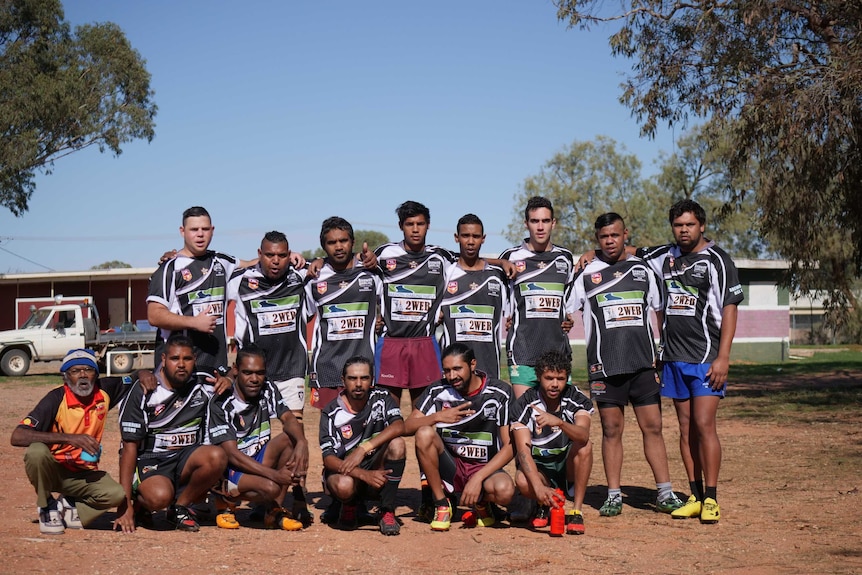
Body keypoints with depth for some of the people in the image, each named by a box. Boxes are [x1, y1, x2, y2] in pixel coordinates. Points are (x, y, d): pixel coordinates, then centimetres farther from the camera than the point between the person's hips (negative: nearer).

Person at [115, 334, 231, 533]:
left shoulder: (202, 386, 2)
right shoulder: (143, 392, -9)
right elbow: (130, 447, -11)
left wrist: (226, 382, -6)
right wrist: (126, 503, -18)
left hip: (186, 458, 4)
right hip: (149, 462, -4)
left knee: (217, 456, -29)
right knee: (160, 497, -37)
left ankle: (181, 506, -5)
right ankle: (139, 502, 2)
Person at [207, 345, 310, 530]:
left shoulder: (268, 390, 1)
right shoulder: (221, 403, -18)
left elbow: (288, 418, -14)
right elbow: (231, 453, -23)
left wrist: (302, 442, -39)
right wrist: (274, 474, -34)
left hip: (259, 461, 7)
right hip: (228, 469, -7)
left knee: (291, 439, -21)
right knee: (270, 487, -35)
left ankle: (274, 511, -11)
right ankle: (226, 503, 0)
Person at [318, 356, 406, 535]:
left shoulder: (381, 398, -3)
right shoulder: (331, 413, -10)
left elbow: (398, 426, -22)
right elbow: (328, 459, -18)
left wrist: (364, 448, -34)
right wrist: (364, 475, -34)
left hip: (376, 469, 2)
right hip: (343, 470, -2)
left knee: (397, 444, -26)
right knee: (344, 485, -37)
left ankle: (387, 512, -15)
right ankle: (349, 506, 3)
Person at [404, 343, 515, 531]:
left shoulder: (500, 393, -10)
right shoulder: (438, 391, -4)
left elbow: (510, 446, -12)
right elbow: (407, 427, -8)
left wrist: (478, 478, -22)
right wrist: (438, 417, -28)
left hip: (485, 468, -2)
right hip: (450, 468, 2)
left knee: (505, 490, -36)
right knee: (425, 434, -27)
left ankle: (481, 501, 4)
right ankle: (441, 504, -9)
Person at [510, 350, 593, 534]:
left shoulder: (577, 399, -12)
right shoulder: (524, 405, -15)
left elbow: (583, 435, -33)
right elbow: (523, 450, -27)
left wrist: (558, 422, -53)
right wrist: (538, 486, -43)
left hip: (568, 465, 1)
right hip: (538, 467, -1)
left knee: (584, 446, -30)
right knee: (522, 481, -35)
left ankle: (577, 511, -20)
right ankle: (546, 505, 1)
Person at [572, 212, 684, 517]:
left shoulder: (643, 269, 11)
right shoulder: (585, 273, 4)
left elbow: (661, 309, 19)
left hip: (644, 363, 2)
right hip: (604, 366, -2)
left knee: (653, 426, 2)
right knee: (611, 429, 3)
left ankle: (665, 493, 9)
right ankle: (614, 495, 10)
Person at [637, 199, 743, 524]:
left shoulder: (717, 260, -4)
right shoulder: (665, 257, 11)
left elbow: (729, 311, -8)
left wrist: (722, 358, -15)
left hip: (706, 359, -5)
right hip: (674, 358, 5)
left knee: (704, 425, -10)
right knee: (686, 428, 8)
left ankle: (711, 499, -3)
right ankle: (695, 497, 14)